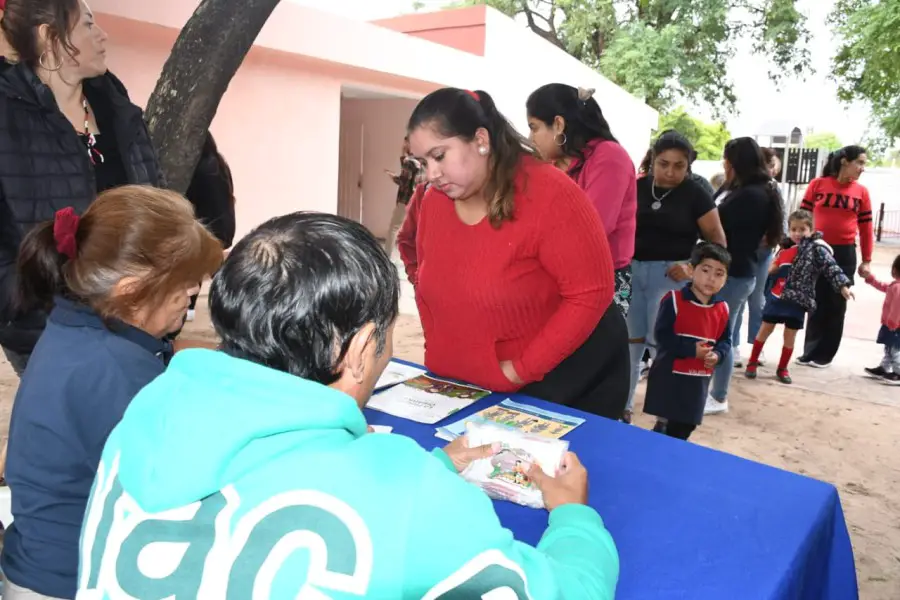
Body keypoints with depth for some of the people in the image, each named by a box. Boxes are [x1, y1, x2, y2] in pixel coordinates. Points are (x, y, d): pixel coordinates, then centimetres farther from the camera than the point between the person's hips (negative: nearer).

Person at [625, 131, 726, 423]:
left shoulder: (695, 195, -4)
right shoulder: (638, 187, 3)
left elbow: (718, 241, -1)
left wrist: (694, 267, -15)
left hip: (670, 275, -3)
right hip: (633, 271, 4)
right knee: (627, 344, 11)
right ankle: (622, 408, 27)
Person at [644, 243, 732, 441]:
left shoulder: (723, 309, 3)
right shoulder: (673, 300, -15)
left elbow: (725, 341, 10)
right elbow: (662, 336, -18)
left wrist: (717, 355, -11)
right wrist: (691, 350, -23)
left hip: (699, 379, 6)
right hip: (669, 375, -6)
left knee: (685, 427, 17)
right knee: (665, 423, 0)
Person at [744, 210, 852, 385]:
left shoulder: (816, 249, -7)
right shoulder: (785, 250, 9)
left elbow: (831, 267, -15)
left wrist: (843, 286, -27)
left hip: (798, 300, -3)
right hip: (776, 297, 3)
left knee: (790, 335, 6)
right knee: (765, 330, 8)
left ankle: (782, 369, 22)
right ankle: (753, 363, 21)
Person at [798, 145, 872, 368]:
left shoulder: (861, 192, 3)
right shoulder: (817, 185, -2)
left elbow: (866, 228, 5)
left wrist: (867, 260, 4)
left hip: (844, 254, 1)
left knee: (836, 305, 7)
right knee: (817, 303, 6)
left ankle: (824, 355, 17)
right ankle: (810, 351, 16)